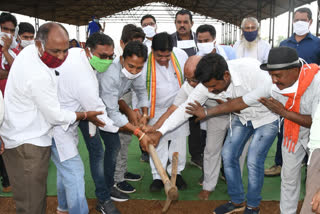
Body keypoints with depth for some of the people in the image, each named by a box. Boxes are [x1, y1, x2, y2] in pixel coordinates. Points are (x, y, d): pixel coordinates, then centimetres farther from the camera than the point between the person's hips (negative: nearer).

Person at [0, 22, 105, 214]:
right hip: (27, 146, -10)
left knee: (38, 193, 21)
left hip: (22, 137, 10)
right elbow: (56, 116, -19)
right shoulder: (39, 76, -29)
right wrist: (86, 115, -3)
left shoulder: (30, 51, 0)